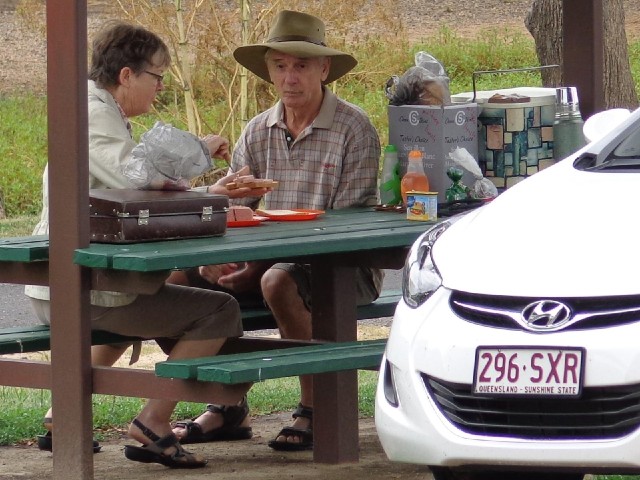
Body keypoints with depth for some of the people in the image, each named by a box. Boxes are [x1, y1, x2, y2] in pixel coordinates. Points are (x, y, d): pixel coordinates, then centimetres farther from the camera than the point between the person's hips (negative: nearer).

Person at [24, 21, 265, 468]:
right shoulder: (95, 116, -13)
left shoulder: (99, 113, 19)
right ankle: (153, 424, -9)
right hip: (83, 293, -11)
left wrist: (209, 194, 14)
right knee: (218, 311, -10)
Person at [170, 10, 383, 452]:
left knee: (278, 281, -36)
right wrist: (221, 257, -18)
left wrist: (260, 263, -23)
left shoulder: (353, 130, -9)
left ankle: (316, 411, -21)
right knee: (182, 275, -11)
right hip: (273, 260, 6)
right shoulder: (258, 133, 9)